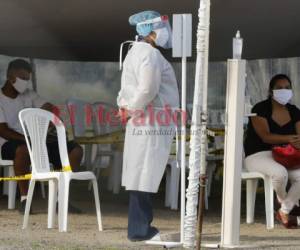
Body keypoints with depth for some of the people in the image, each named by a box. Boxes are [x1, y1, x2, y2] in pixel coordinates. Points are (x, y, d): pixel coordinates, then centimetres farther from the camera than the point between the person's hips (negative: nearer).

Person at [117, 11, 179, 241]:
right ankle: (140, 230, -6)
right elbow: (148, 90, -22)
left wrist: (125, 107, 6)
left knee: (142, 177, 12)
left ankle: (141, 227, 16)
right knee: (145, 177, -7)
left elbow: (127, 89, 21)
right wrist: (133, 109, -9)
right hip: (152, 125, -10)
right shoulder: (150, 54, -14)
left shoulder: (136, 52, 20)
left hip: (144, 125, 10)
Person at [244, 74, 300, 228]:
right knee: (280, 173, -36)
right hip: (258, 156, -5)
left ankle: (284, 211, -8)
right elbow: (265, 136, -19)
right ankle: (282, 199, 0)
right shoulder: (261, 109, -8)